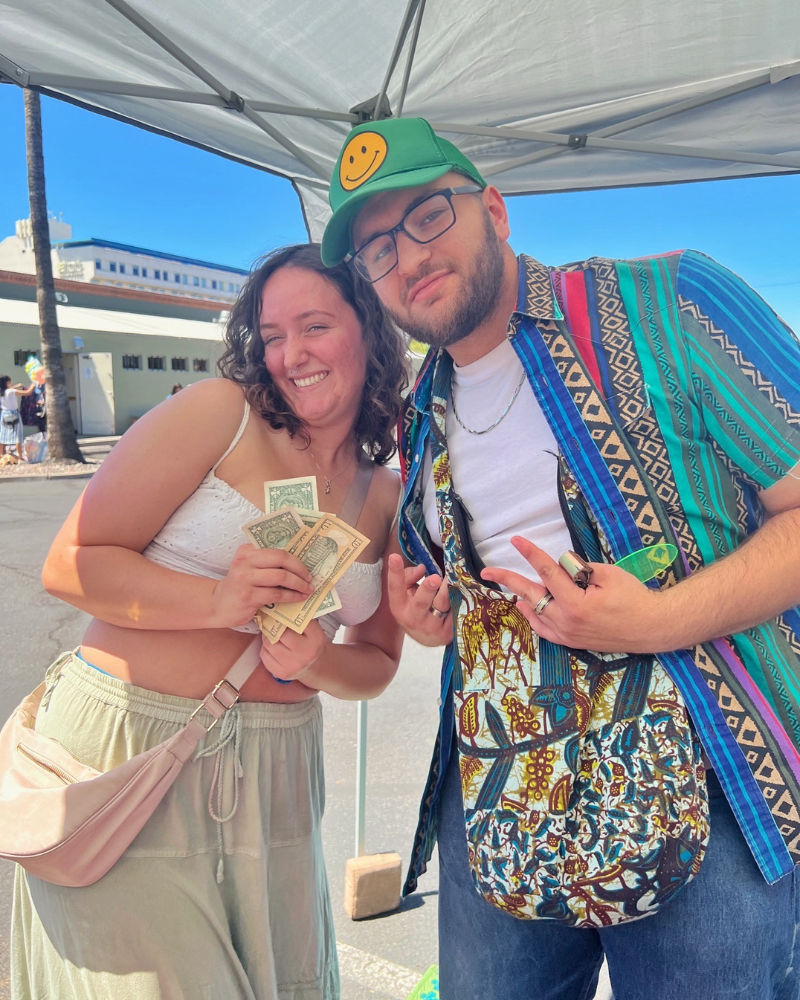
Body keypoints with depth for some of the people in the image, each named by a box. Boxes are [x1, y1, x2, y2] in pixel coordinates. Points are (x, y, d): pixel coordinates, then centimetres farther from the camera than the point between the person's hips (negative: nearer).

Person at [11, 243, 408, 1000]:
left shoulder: (389, 497, 4)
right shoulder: (220, 413, -9)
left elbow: (376, 664, 10)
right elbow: (69, 566, -10)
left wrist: (314, 660, -12)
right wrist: (218, 603, -24)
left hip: (271, 778, 4)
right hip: (125, 753, -4)